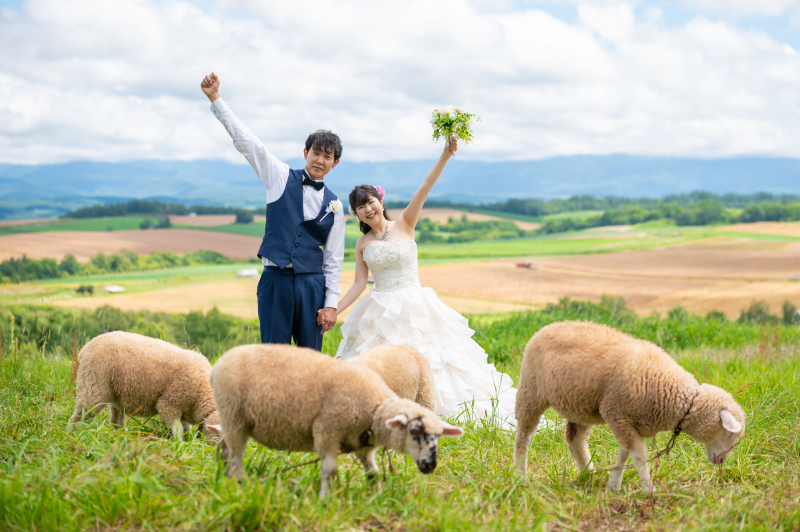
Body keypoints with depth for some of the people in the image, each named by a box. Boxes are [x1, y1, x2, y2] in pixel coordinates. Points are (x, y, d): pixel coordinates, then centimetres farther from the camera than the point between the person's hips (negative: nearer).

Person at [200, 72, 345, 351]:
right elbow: (246, 141, 2)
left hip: (312, 285, 1)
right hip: (276, 279, -1)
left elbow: (333, 259, 9)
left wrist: (331, 303, 2)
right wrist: (215, 98, -4)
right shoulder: (282, 178, 6)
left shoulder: (334, 205, 9)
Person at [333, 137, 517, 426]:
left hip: (415, 309, -2)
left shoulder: (404, 224, 1)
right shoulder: (362, 244, 7)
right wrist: (332, 311, -1)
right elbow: (359, 284, 7)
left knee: (429, 361, -5)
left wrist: (445, 156, -21)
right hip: (380, 313, 2)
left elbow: (424, 190, -10)